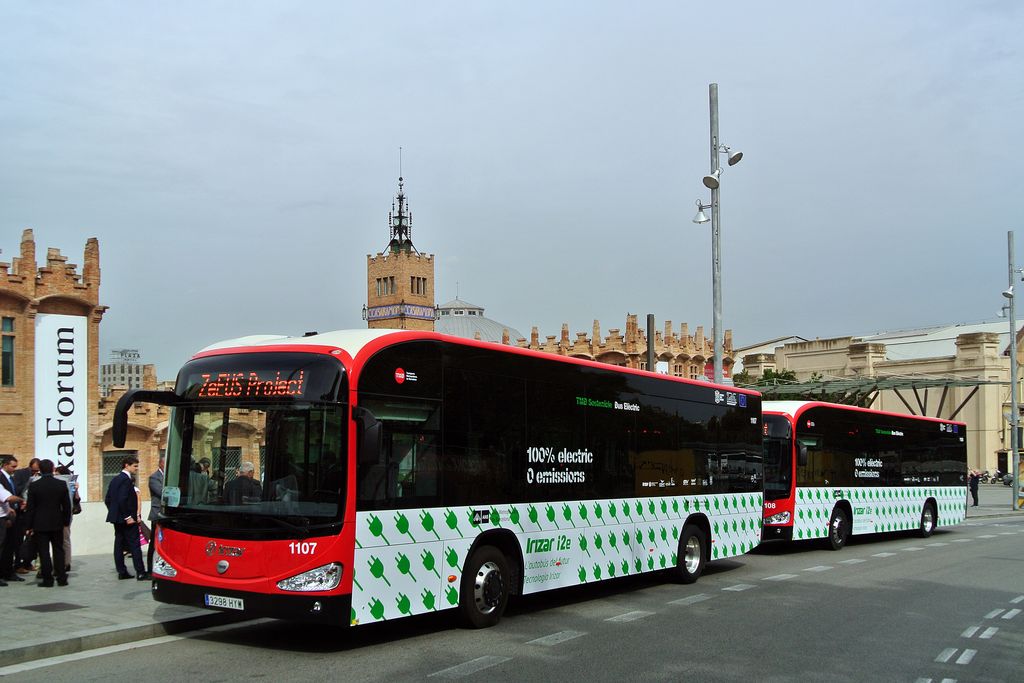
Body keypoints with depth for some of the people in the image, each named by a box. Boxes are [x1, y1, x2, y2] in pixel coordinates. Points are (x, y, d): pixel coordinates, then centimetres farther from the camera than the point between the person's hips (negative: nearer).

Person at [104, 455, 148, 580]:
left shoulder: (115, 479, 12)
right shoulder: (126, 480, -16)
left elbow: (107, 500, 15)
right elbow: (122, 500, -24)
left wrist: (114, 513, 18)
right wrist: (128, 517, -19)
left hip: (117, 518, 9)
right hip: (127, 520, -9)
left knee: (119, 544, 10)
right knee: (135, 545, -6)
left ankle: (122, 572, 14)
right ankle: (140, 573, -5)